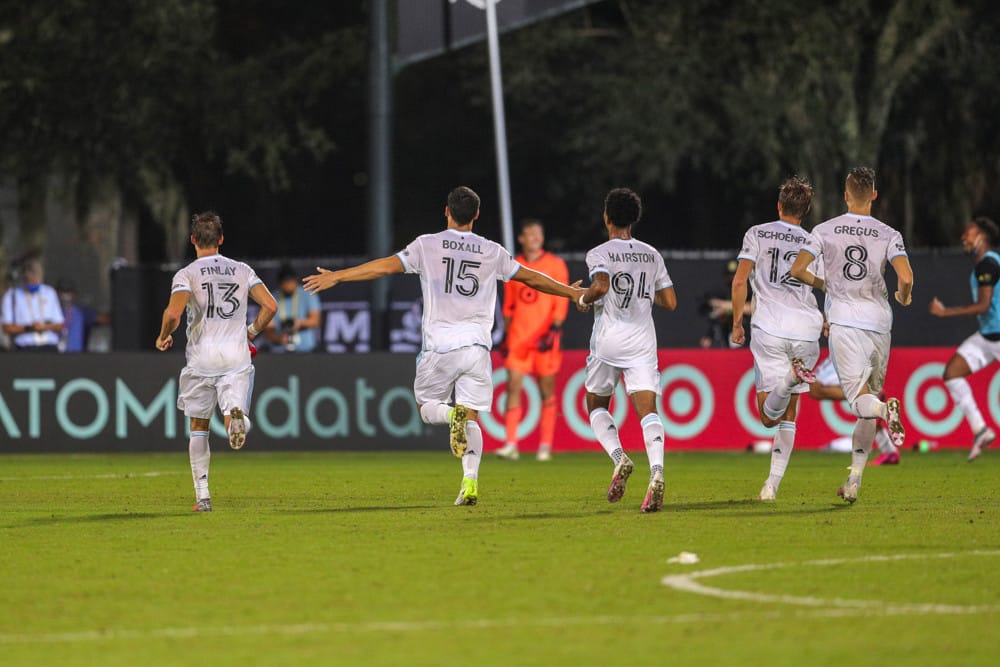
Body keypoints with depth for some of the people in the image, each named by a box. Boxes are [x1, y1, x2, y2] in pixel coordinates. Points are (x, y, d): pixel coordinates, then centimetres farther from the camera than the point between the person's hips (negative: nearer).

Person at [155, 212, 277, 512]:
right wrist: (251, 332, 17)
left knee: (199, 428, 13)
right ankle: (236, 415, -40)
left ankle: (202, 495, 11)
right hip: (237, 357, 1)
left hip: (202, 358, -1)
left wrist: (164, 336, 2)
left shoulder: (187, 274, -3)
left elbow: (173, 313, -18)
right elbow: (270, 305, 1)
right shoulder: (242, 270, 7)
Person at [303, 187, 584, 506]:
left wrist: (336, 277, 2)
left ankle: (453, 415, -20)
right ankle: (470, 481, -15)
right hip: (477, 345, 2)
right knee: (471, 419, 5)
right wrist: (571, 292, 33)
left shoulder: (428, 245, 1)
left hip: (440, 345, -2)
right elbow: (531, 278, 18)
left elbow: (387, 266, -4)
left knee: (426, 406, 15)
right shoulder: (492, 252, 9)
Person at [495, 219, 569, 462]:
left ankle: (545, 446, 8)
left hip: (544, 337, -3)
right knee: (513, 385, -6)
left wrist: (554, 329, -15)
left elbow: (561, 302, -4)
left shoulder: (555, 265, 1)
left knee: (547, 390, 2)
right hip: (518, 337, 3)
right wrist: (505, 335, 13)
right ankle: (511, 444, -8)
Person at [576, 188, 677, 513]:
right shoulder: (652, 255, 10)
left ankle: (619, 457, -7)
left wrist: (584, 299, -4)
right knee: (647, 410, -8)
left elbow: (601, 285, -24)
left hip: (608, 340, -3)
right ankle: (656, 471, -30)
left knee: (596, 405, 17)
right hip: (643, 340, 3)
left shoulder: (599, 254, -4)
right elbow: (670, 302, 12)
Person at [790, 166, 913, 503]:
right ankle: (854, 481, 10)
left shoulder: (825, 230, 3)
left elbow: (797, 270, -2)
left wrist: (821, 284, 19)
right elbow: (906, 278, -9)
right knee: (868, 399, 12)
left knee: (861, 400, -9)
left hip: (844, 322, -2)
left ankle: (885, 409, -47)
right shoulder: (888, 235, 3)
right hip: (880, 323, 2)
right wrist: (904, 297, 14)